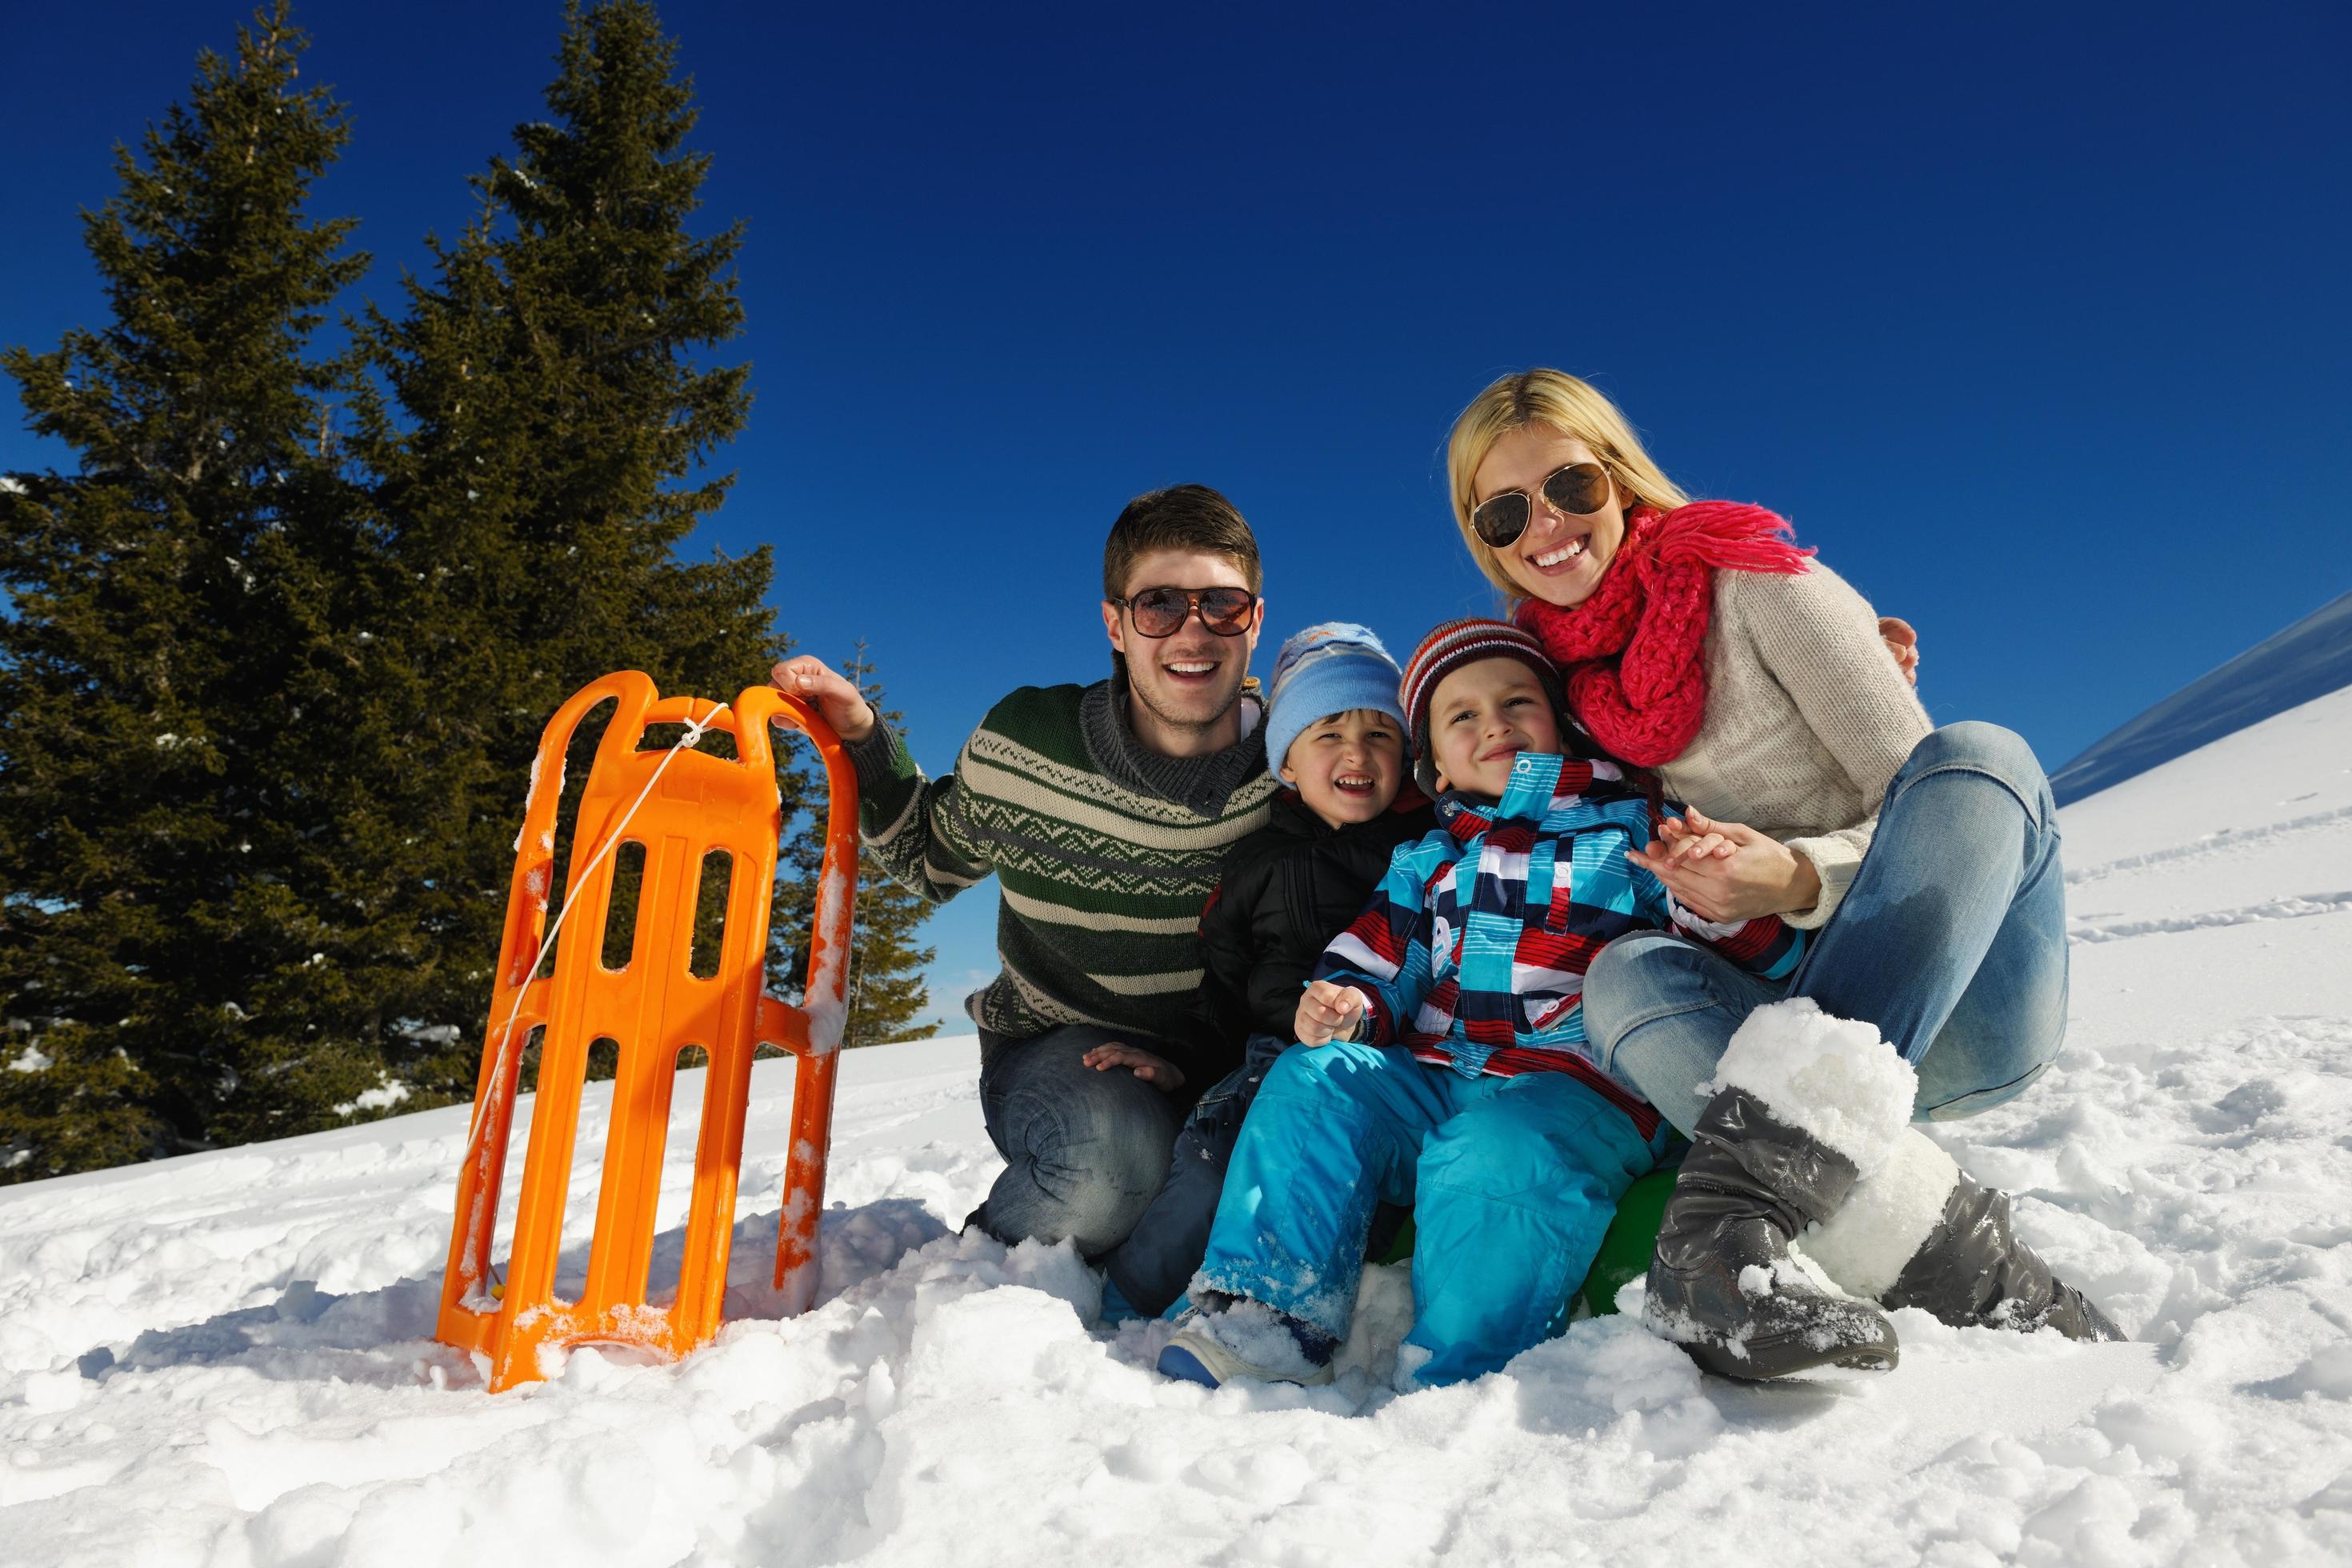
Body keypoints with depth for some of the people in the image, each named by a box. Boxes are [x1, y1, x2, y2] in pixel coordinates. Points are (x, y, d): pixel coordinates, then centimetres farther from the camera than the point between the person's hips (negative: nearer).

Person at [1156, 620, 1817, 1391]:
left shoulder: (1636, 832, 9)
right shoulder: (1428, 863, 22)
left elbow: (1769, 954, 3)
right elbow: (1379, 967, 21)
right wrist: (1346, 1006, -4)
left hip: (1579, 1088, -4)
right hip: (1435, 1079, 5)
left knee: (1494, 1153, -35)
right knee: (1311, 1081, -18)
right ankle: (1263, 1320, -19)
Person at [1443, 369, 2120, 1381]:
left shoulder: (1754, 586, -5)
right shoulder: (1558, 676, 8)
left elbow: (1927, 801, -10)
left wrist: (1800, 878, -29)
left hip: (1969, 1006, -2)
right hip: (1820, 1031, 2)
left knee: (1977, 755, -30)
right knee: (1622, 974, -27)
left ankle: (1761, 1171, -46)